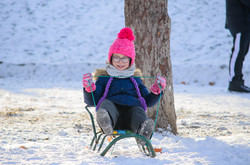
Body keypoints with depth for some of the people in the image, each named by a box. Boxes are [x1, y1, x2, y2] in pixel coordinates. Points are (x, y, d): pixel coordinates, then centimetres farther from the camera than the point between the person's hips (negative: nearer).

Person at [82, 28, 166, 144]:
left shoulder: (135, 79, 33)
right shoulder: (104, 79, 27)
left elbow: (148, 102, 31)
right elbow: (91, 101, 16)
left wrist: (156, 91, 13)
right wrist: (89, 89, -4)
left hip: (132, 109, 1)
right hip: (112, 108, -1)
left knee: (138, 111, -35)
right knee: (106, 103, -36)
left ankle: (143, 131, -69)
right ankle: (106, 123, -70)